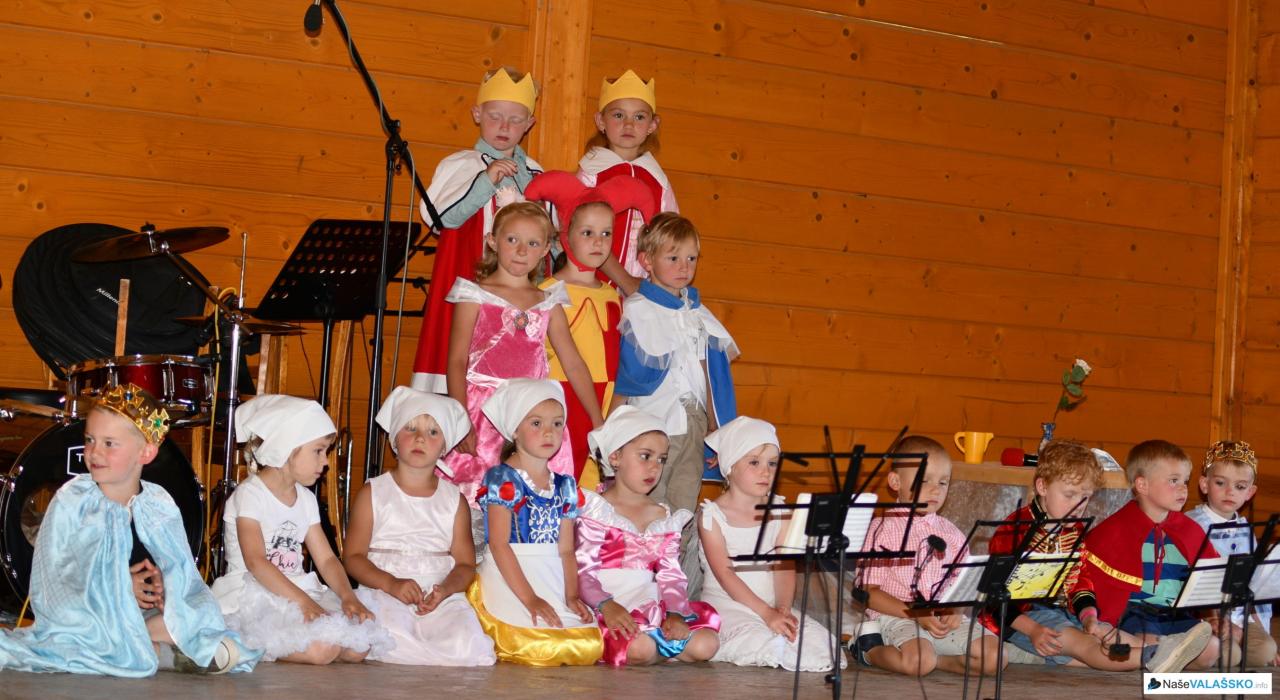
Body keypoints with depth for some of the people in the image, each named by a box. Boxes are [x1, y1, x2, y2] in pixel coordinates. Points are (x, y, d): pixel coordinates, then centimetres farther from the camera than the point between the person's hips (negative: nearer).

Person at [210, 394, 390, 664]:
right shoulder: (249, 495, -8)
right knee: (322, 648, -30)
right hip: (255, 597, -8)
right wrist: (302, 601, -28)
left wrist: (348, 597, -8)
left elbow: (326, 558, 12)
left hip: (298, 590, 8)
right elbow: (255, 561, -19)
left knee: (359, 647, -13)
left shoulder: (306, 499, 16)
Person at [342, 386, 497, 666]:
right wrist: (392, 584, -16)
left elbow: (465, 563, 10)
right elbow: (353, 556, 2)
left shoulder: (454, 500, 13)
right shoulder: (373, 494, 7)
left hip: (441, 598, 2)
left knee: (464, 641, -28)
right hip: (384, 593, -2)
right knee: (394, 640, -36)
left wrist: (446, 589, -13)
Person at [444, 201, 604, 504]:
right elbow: (457, 361, -3)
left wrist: (598, 422, 9)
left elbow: (573, 364, 14)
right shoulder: (475, 295, 3)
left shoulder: (548, 303, 13)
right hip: (483, 411, -3)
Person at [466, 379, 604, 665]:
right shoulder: (502, 479, -4)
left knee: (590, 645, -17)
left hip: (554, 582, 6)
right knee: (539, 647, -26)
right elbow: (498, 544, -10)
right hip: (508, 582, -5)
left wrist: (572, 595, -5)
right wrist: (529, 598, -17)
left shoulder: (565, 487, 15)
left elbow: (566, 549, 12)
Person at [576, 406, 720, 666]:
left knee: (705, 644, -16)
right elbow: (581, 570, -9)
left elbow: (671, 574, 10)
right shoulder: (596, 510, 1)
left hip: (652, 607, 6)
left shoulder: (663, 517, 18)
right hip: (611, 610, -6)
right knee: (638, 647, -35)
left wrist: (676, 613, -9)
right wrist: (606, 606, -25)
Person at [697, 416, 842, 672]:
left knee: (821, 643, -18)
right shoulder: (712, 514, -4)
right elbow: (725, 574, -13)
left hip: (771, 606, 5)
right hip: (727, 605, -5)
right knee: (756, 639, -35)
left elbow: (785, 567, 2)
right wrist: (767, 614, -23)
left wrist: (783, 609, -18)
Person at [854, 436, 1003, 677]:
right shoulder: (883, 529, 0)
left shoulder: (950, 533, 15)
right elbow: (870, 593, -4)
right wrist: (916, 614, -16)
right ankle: (870, 650, -4)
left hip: (946, 619, 4)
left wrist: (954, 610, -9)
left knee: (992, 656, -18)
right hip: (896, 617, -4)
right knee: (918, 661, -34)